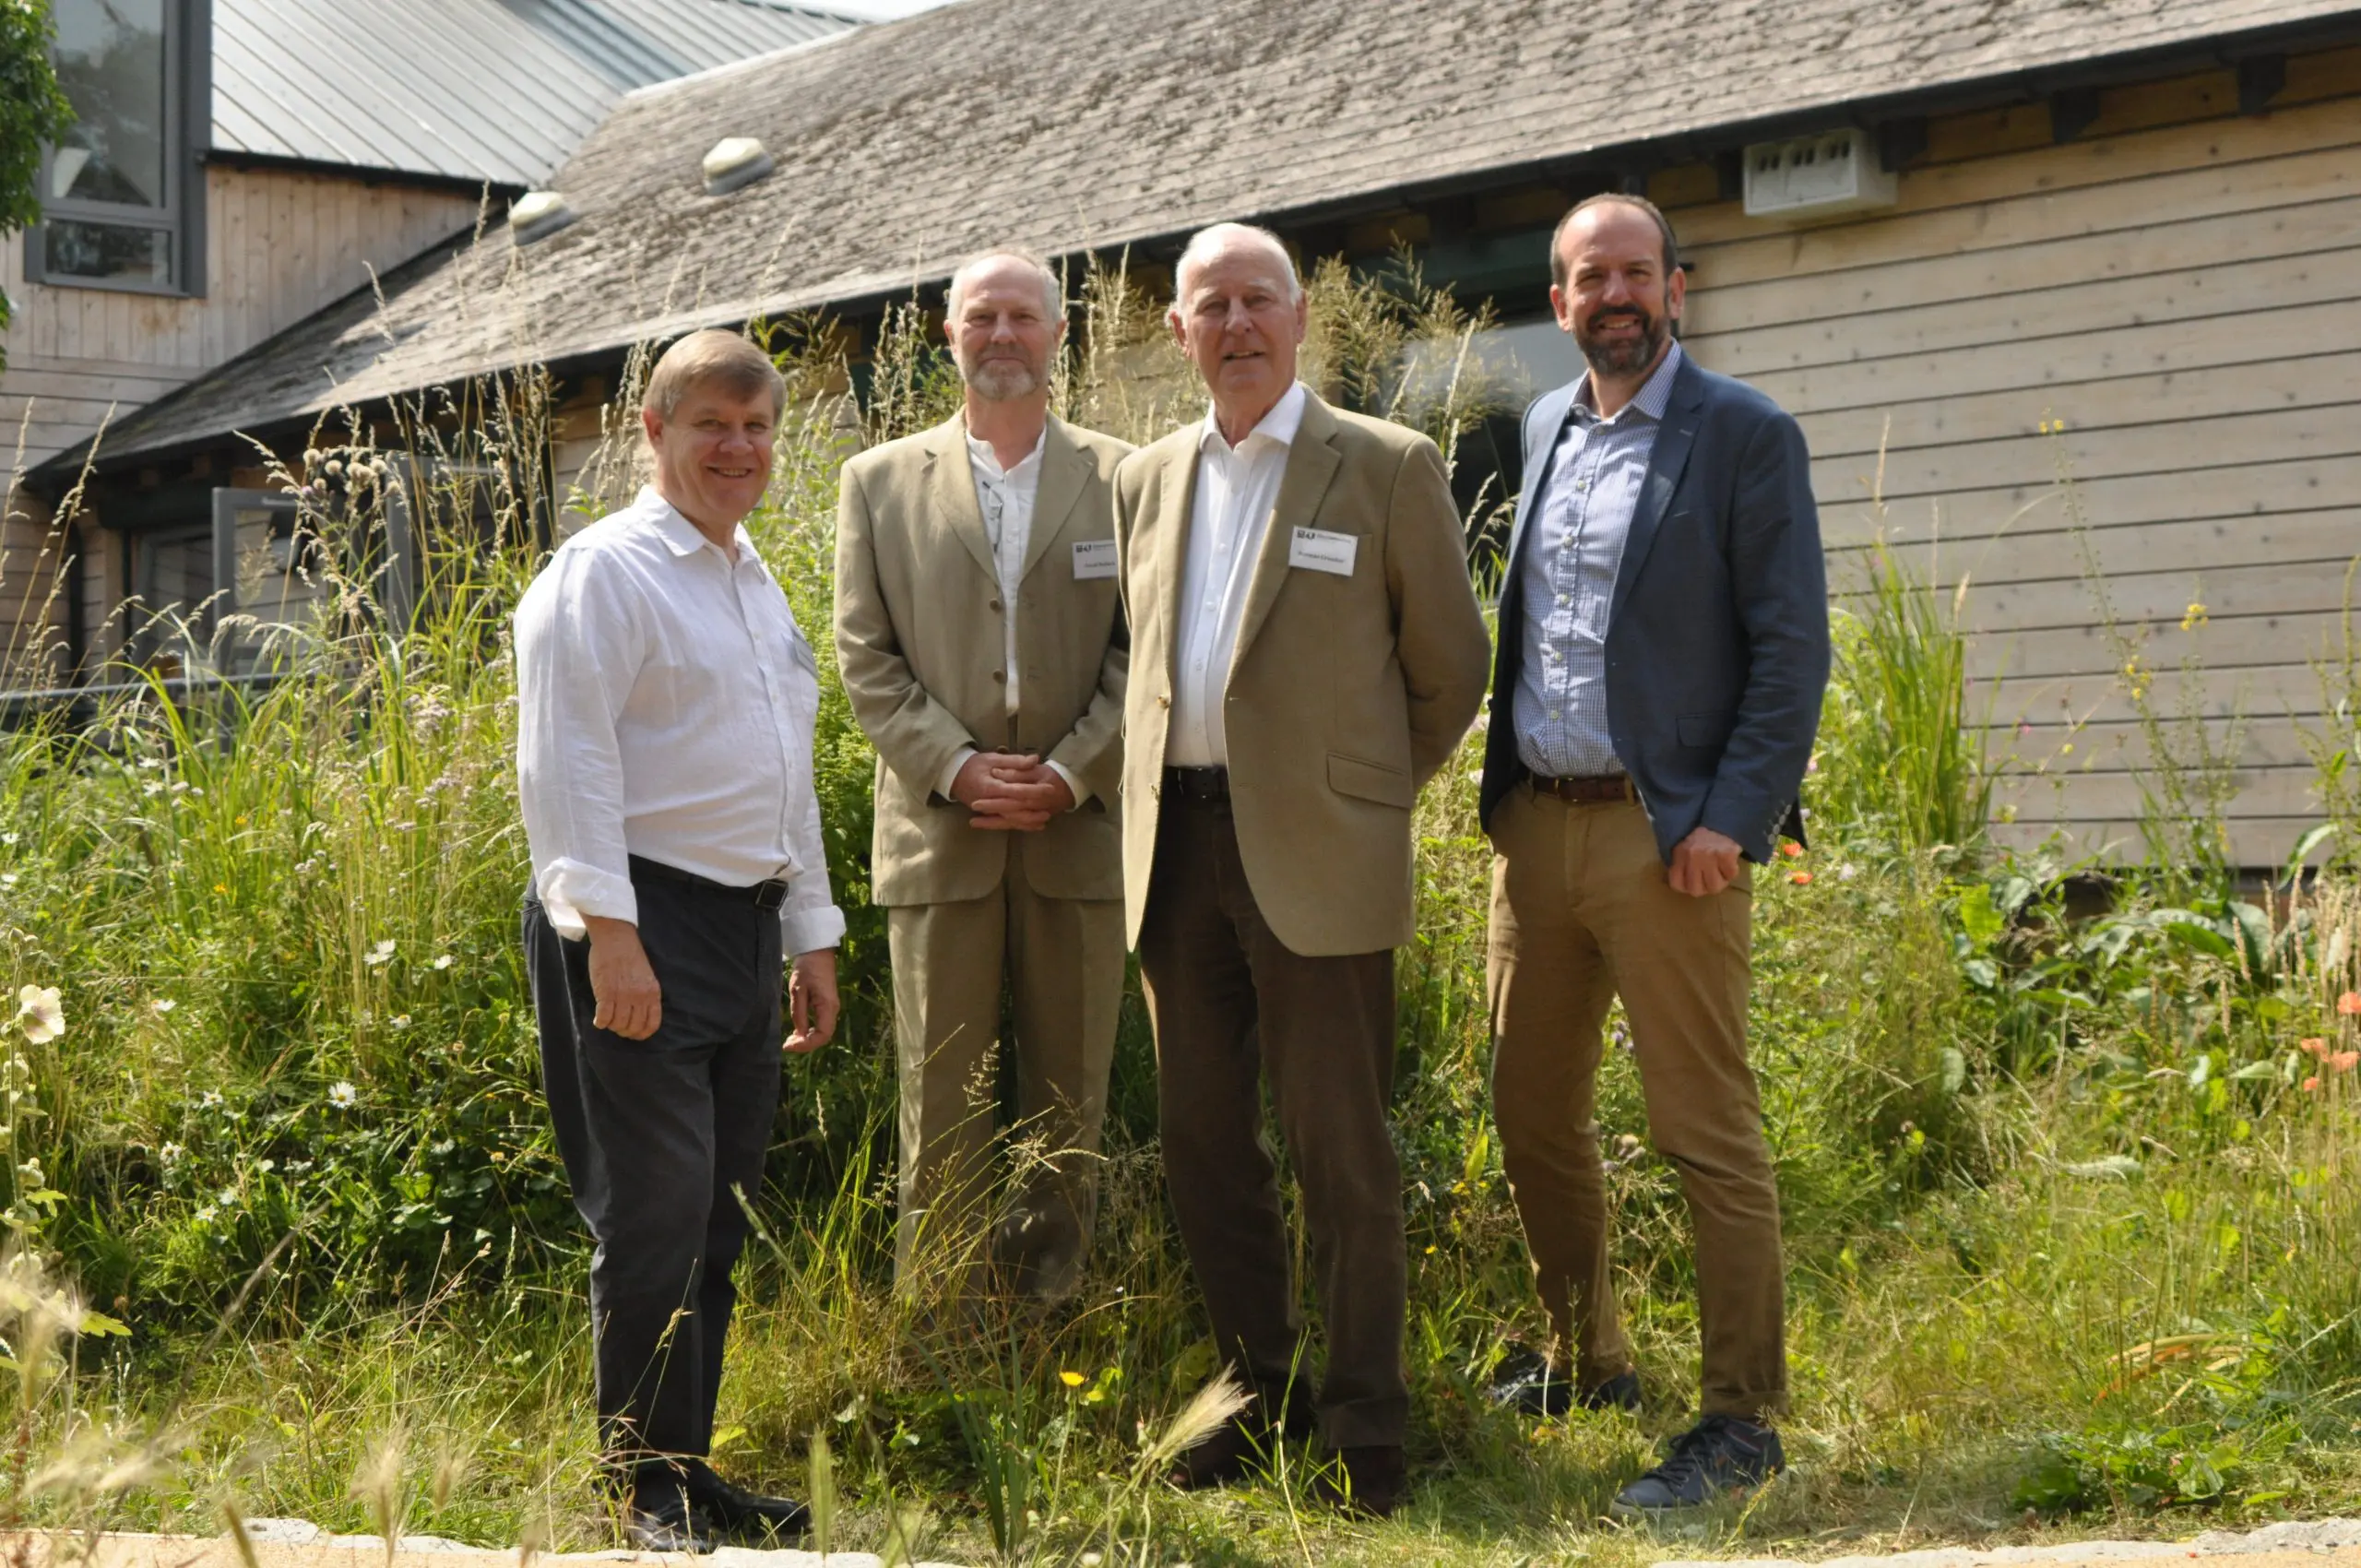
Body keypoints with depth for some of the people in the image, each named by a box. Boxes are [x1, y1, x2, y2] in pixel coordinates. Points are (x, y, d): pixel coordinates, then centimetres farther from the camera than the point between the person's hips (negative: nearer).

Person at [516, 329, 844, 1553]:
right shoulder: (604, 571, -6)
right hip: (640, 924, -8)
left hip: (747, 927, 8)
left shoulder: (756, 586, 20)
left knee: (716, 1218, 11)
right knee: (653, 1218, -7)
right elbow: (567, 761, -14)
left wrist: (812, 934, 22)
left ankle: (690, 1471, 20)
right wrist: (607, 931, -21)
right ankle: (649, 1491, 3)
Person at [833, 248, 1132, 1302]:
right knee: (940, 1096, 3)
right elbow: (865, 657, 4)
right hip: (938, 830, 0)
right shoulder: (879, 482, 9)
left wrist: (1068, 775, -10)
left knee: (1071, 1092, 7)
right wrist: (956, 766, -10)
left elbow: (1145, 652, 2)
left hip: (1080, 825, 0)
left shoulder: (1122, 478, 7)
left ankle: (1051, 1298, 20)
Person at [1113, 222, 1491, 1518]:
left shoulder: (1388, 469, -1)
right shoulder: (1145, 480, 13)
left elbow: (1451, 667, 4)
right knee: (1203, 1142, 10)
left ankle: (1364, 1425, 10)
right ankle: (1257, 1394, 24)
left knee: (1341, 1153, -1)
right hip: (1175, 845, 5)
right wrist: (1160, 801, 15)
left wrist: (1368, 790, 8)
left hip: (1314, 856, -5)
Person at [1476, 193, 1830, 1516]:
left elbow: (1792, 647, -8)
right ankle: (1585, 1361, 31)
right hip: (1536, 823, 7)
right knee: (1536, 1115, 13)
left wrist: (1734, 817, -16)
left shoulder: (1746, 436, -4)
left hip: (1665, 833, -6)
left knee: (1710, 1133, -3)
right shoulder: (1544, 431, 15)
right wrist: (1501, 787, 13)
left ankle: (1744, 1419, 5)